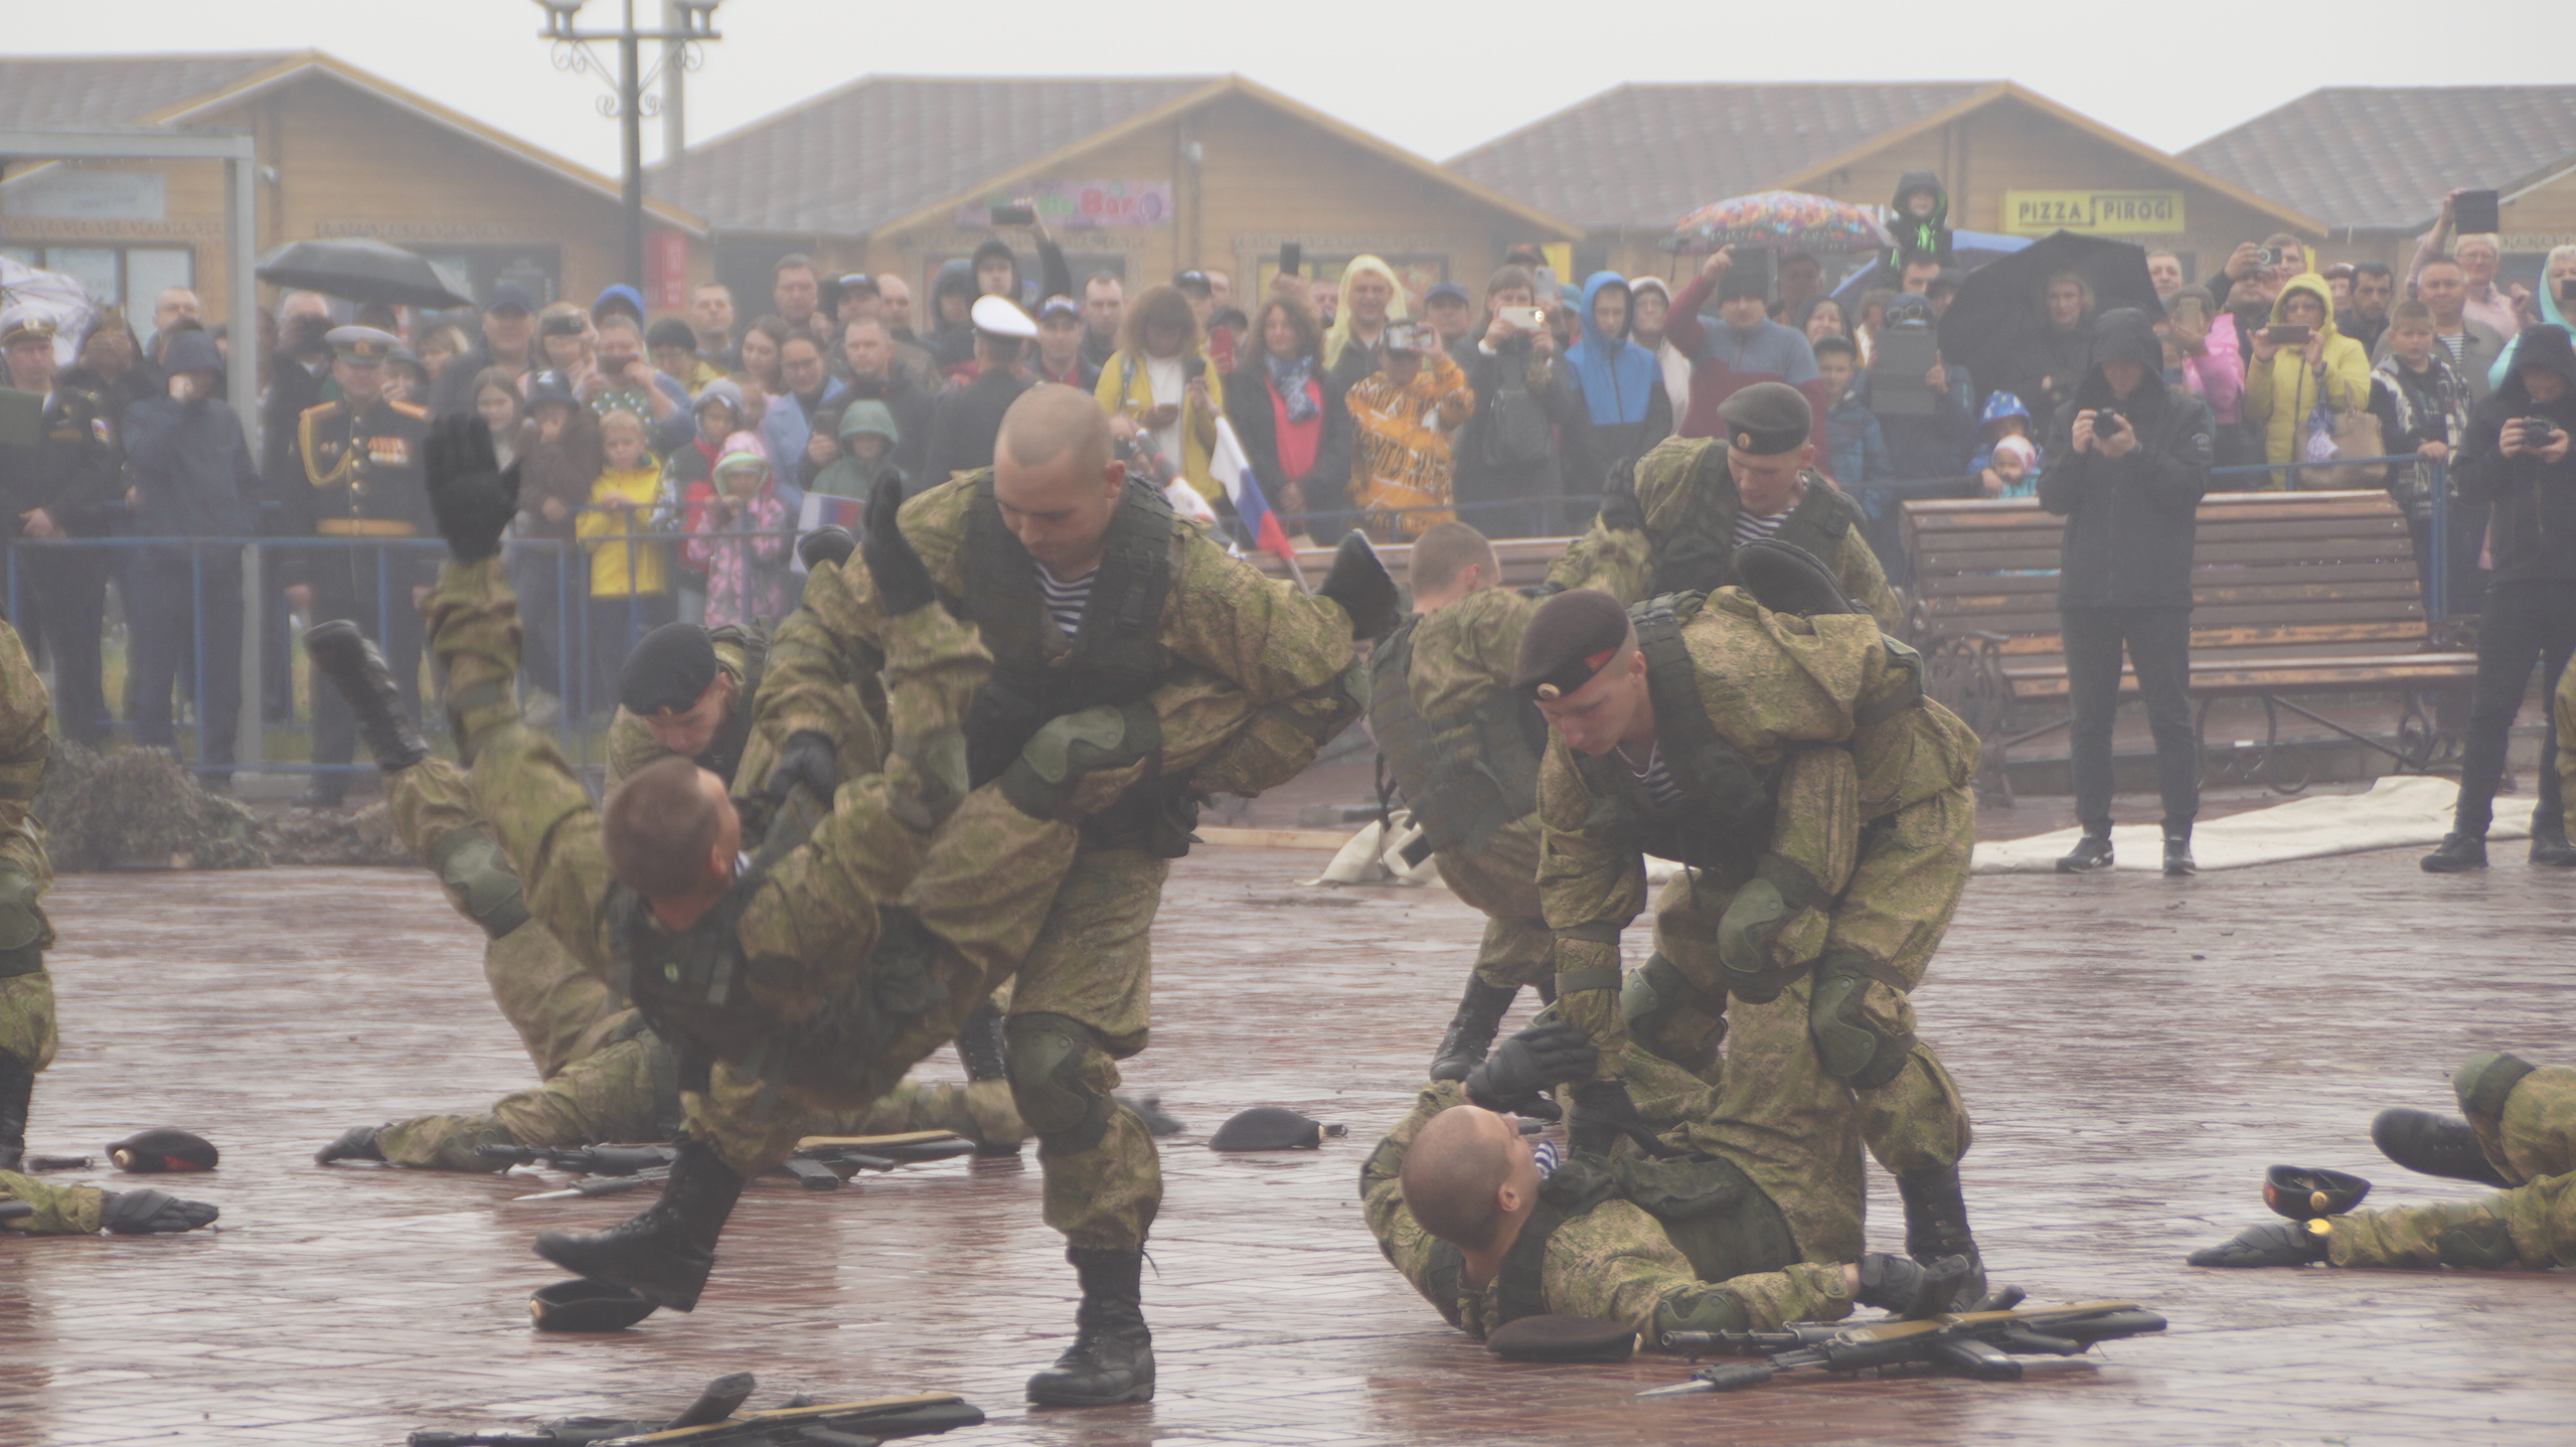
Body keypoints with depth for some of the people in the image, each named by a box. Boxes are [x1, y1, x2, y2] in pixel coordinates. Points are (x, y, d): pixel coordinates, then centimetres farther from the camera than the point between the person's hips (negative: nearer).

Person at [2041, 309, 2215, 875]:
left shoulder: (2184, 414, 5)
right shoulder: (2072, 417, 11)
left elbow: (2192, 487, -5)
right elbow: (2052, 499, 5)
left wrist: (2138, 453, -18)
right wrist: (2074, 452, -13)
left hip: (2159, 589, -3)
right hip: (2087, 588, 3)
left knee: (2170, 712, -5)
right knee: (2089, 716, 3)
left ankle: (2179, 834, -3)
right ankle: (2094, 833, 8)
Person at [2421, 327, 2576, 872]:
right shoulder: (2495, 414, 8)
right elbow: (2469, 485, 6)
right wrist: (2500, 454, -11)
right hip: (2515, 577, 1)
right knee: (2491, 708, -4)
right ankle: (2469, 832, -4)